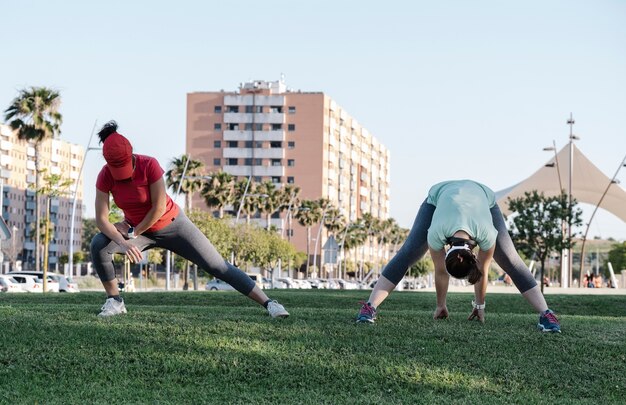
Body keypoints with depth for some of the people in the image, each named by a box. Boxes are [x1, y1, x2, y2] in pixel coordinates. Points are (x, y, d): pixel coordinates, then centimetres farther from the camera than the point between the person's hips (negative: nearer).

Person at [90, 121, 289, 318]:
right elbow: (101, 218, -21)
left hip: (172, 225, -3)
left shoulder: (149, 165, -27)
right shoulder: (105, 176, -19)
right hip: (134, 228, 3)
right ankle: (114, 301, -8)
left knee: (218, 267, -7)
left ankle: (268, 303, -3)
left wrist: (133, 233, -17)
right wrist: (123, 243, -36)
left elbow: (159, 208, -24)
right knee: (98, 244, -24)